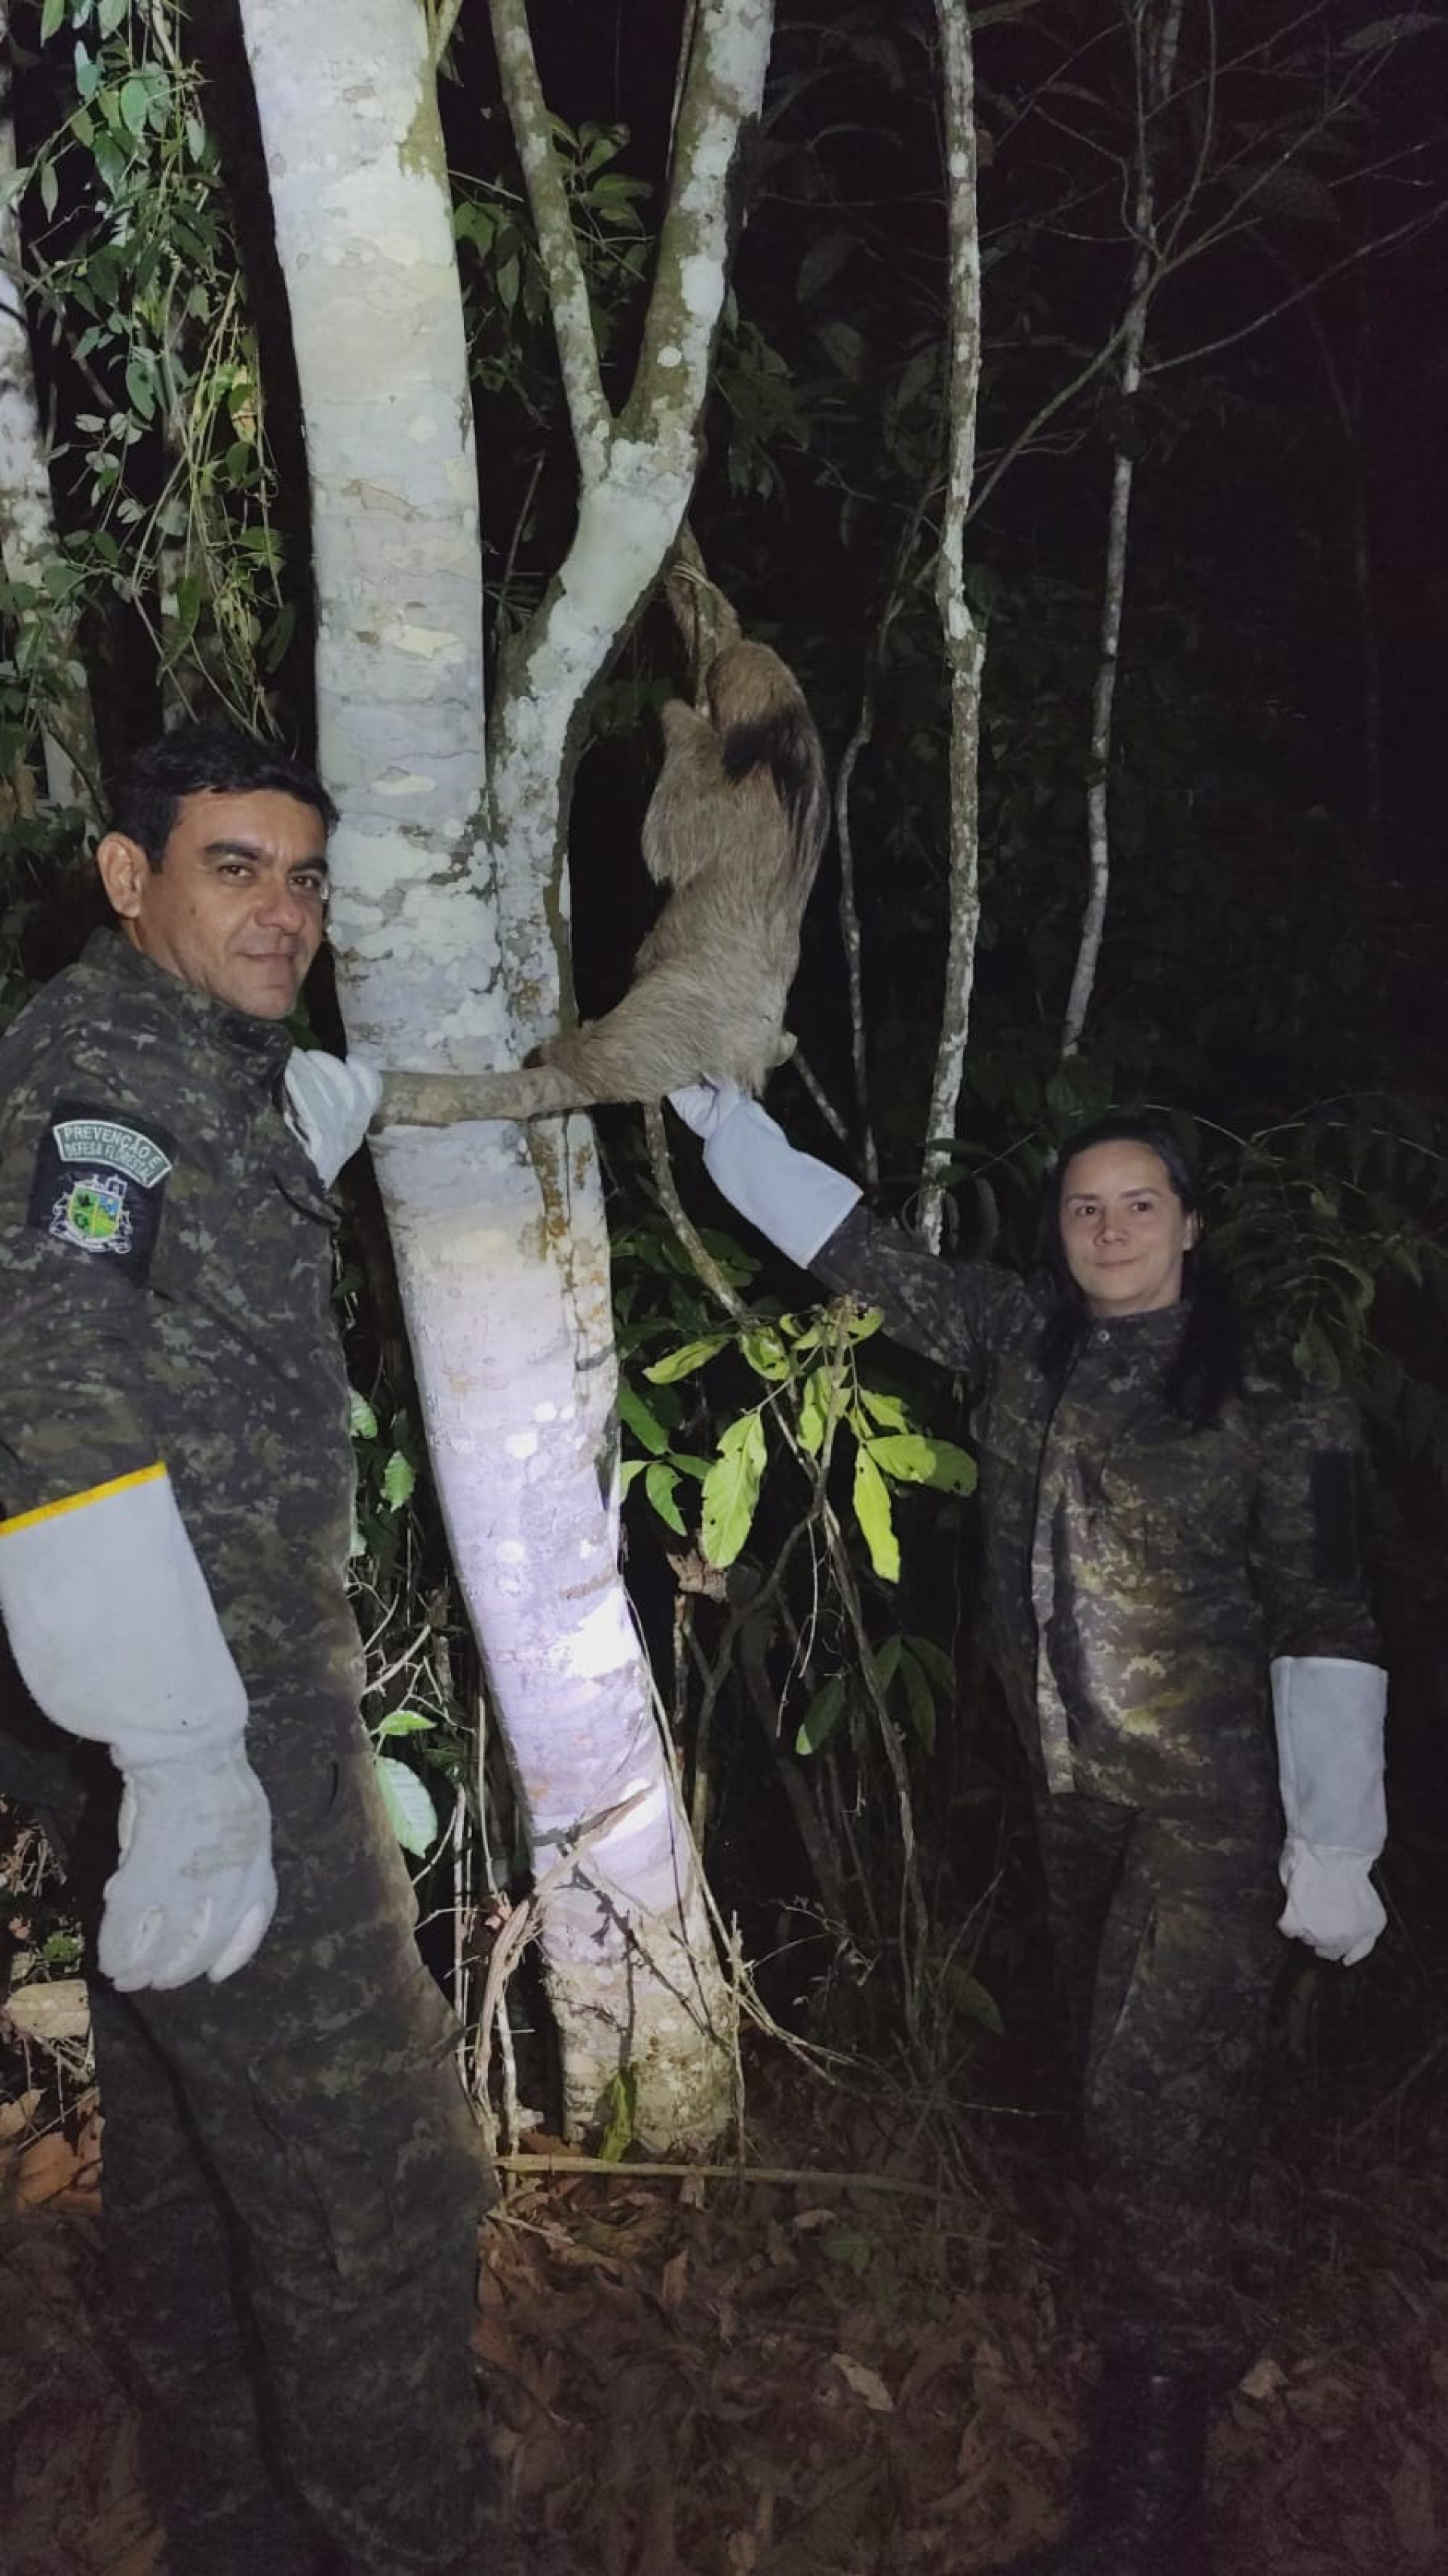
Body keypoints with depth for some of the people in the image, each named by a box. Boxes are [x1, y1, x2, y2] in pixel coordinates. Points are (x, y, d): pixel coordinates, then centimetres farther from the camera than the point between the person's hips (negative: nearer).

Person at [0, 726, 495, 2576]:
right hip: (200, 1729, -10)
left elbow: (344, 1100, 41)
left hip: (229, 1702, 10)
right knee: (375, 2179, -3)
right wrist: (185, 1765, -28)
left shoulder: (229, 1082, 13)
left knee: (196, 2152, 21)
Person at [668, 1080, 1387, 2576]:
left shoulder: (1268, 1402, -13)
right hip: (1071, 1793, 5)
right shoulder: (1020, 1340, -1)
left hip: (1212, 1810, -5)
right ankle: (1169, 2324, 42)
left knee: (1155, 2115, -5)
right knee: (1111, 2084, 18)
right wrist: (719, 1116, 0)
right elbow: (856, 1249, 3)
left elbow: (1323, 1625, -11)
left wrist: (1331, 1855, -12)